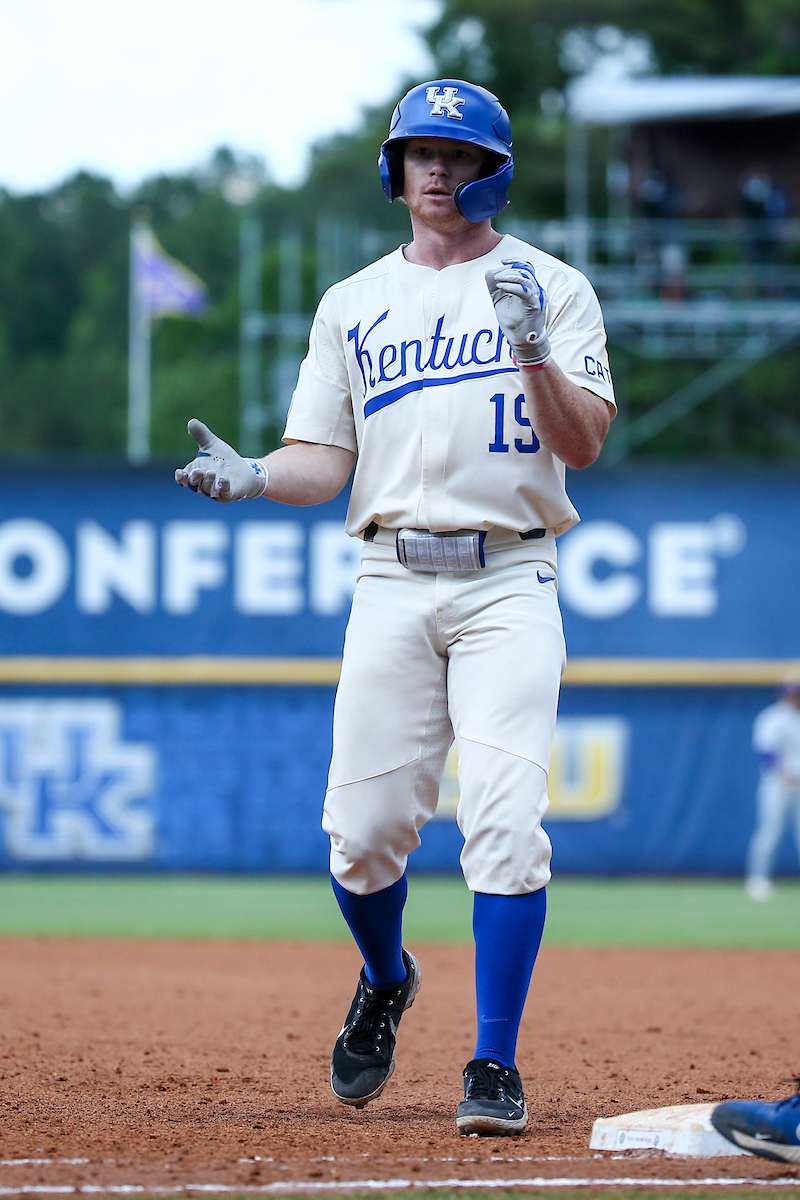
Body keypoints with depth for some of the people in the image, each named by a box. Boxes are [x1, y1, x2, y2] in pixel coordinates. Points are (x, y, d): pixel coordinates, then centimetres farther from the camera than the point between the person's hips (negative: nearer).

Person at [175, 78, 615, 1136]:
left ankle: (496, 1063, -9)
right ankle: (385, 983, 27)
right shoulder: (353, 305, 16)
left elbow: (583, 444, -4)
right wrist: (254, 476, -10)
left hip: (510, 582, -2)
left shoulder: (550, 288, 7)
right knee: (363, 827, -4)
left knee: (505, 820, -14)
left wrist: (533, 352, -21)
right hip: (392, 582, 3)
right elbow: (324, 461, 11)